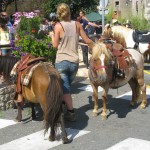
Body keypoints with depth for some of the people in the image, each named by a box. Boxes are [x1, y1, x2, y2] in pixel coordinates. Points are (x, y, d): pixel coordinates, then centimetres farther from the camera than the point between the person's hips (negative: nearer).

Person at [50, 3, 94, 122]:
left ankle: (71, 113, -2)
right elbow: (87, 41, 5)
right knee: (67, 86, 20)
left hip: (61, 62, -4)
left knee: (65, 88, 1)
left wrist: (52, 36, 14)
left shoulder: (58, 26, -7)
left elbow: (55, 45, -5)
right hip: (74, 62, 4)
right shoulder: (77, 24, 2)